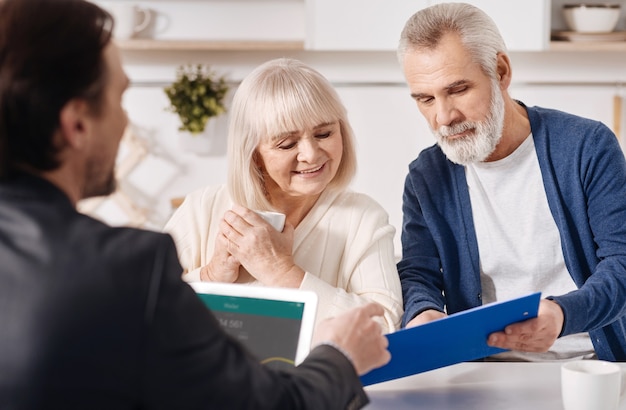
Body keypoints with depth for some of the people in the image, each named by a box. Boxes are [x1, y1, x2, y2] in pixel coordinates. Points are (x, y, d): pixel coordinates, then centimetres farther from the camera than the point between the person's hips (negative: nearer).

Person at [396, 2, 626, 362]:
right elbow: (417, 275, 6)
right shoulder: (426, 178, 8)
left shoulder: (587, 147, -2)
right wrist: (423, 314, -20)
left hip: (592, 367, -2)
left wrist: (563, 315, -26)